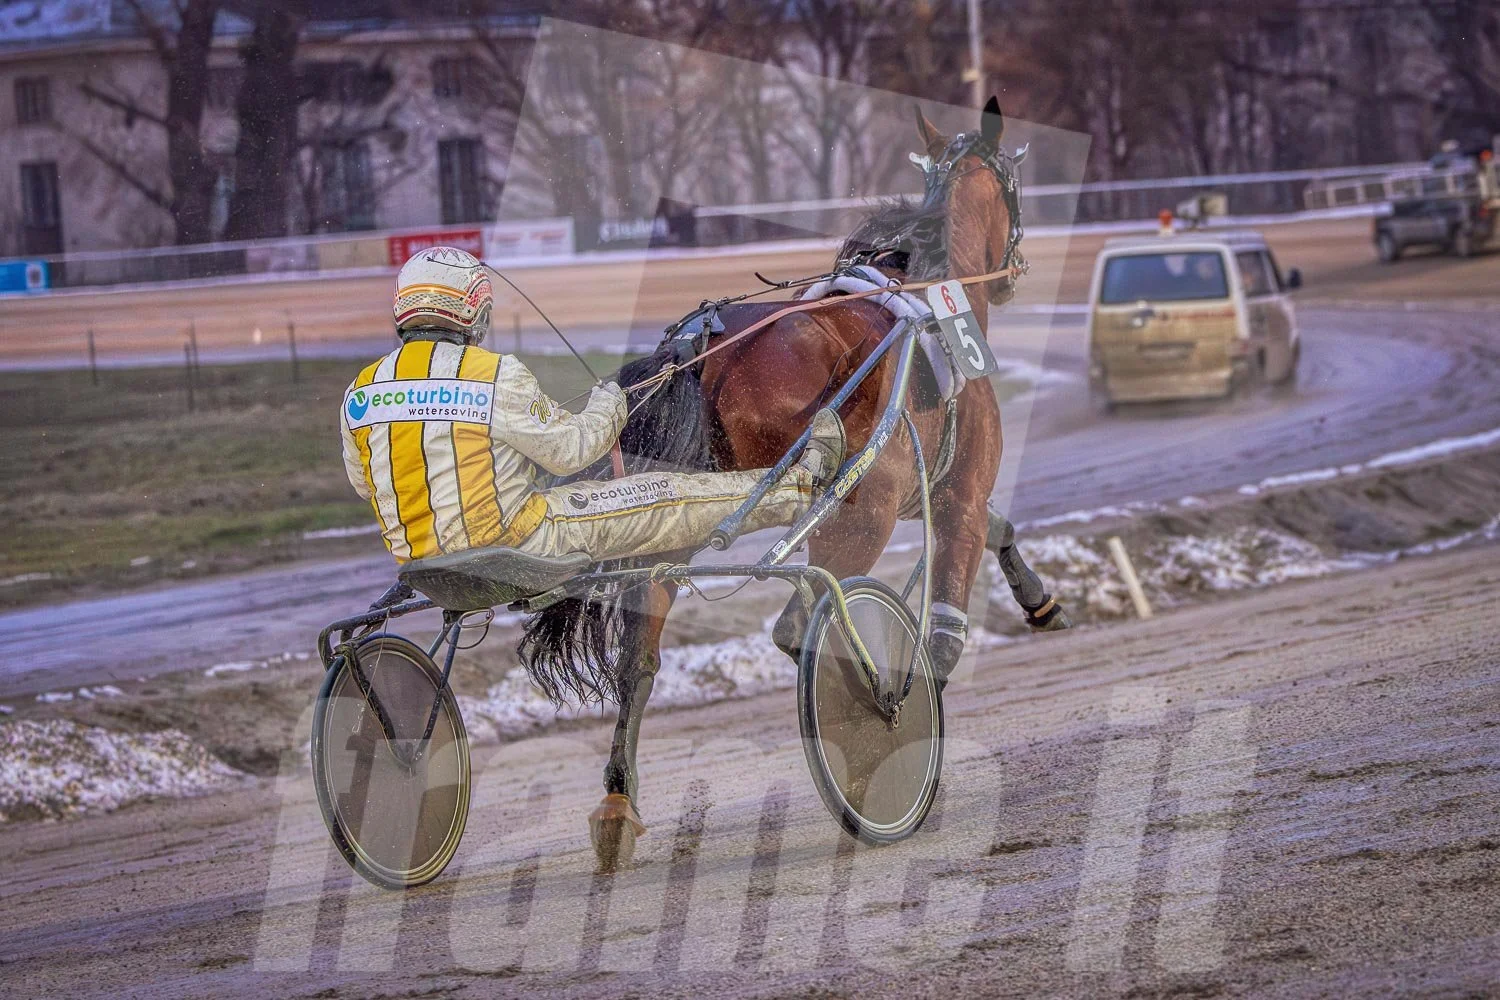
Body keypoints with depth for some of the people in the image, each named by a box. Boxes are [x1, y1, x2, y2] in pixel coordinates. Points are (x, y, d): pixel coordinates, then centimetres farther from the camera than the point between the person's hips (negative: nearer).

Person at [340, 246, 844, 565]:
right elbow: (570, 449, -6)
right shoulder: (497, 376, -17)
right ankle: (798, 487, 18)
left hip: (418, 558, 5)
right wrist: (607, 407, 15)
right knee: (670, 500, 6)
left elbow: (363, 483, 12)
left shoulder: (359, 393, -3)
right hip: (515, 540, -5)